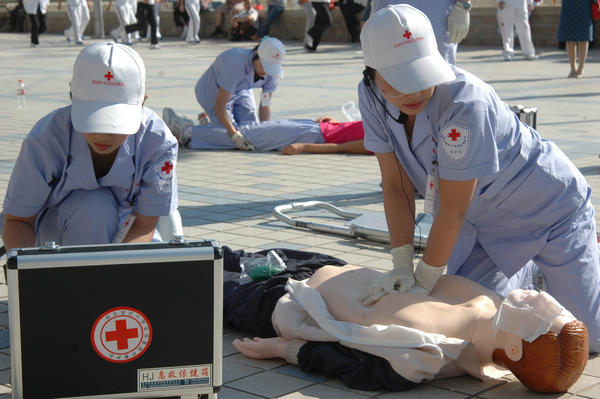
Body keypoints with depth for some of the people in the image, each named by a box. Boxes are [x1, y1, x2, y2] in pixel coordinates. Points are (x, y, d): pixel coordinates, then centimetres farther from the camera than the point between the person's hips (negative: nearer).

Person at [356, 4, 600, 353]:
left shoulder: (465, 103, -36)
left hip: (550, 206, -5)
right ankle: (532, 271, 27)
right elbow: (396, 187, -11)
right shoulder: (371, 97, -16)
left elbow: (453, 209, -29)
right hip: (485, 219, 6)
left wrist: (425, 280, -21)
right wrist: (402, 267, -17)